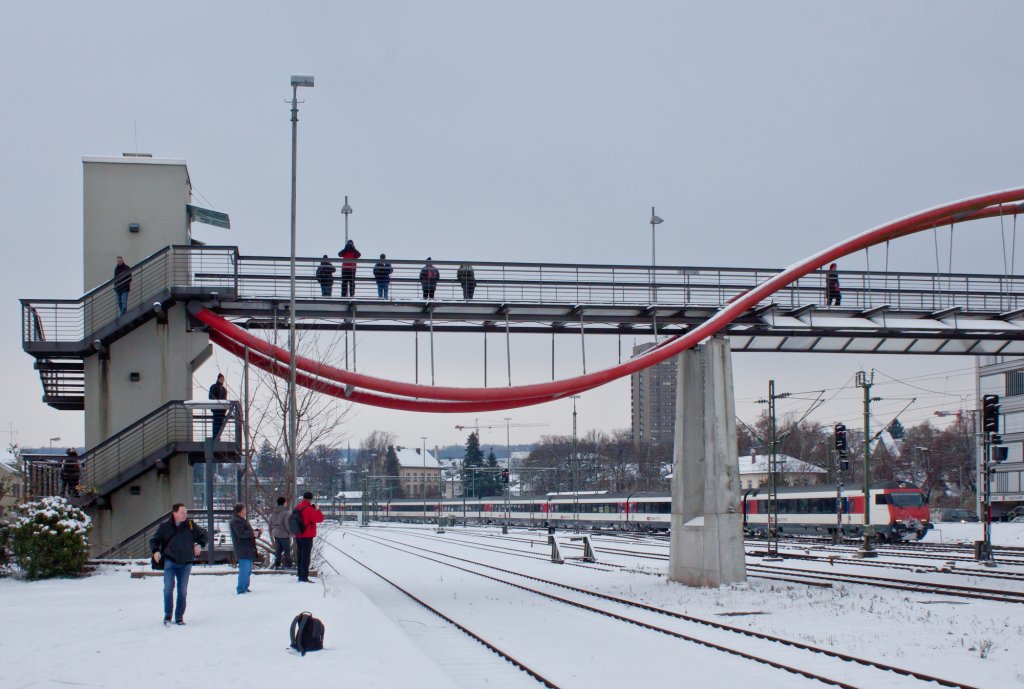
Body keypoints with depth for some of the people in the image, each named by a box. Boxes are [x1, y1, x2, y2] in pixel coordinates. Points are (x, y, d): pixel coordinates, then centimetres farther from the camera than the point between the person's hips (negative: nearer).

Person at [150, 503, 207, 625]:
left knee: (183, 591, 6)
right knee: (168, 587, -15)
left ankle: (179, 617, 16)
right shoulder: (165, 527, 0)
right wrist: (155, 551, -14)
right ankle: (167, 614, -1)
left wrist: (200, 544, 0)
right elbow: (154, 541, 5)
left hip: (185, 563, 2)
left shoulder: (190, 525, 5)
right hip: (170, 561, -2)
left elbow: (203, 535, 18)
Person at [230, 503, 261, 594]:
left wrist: (256, 531, 13)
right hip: (243, 551, -11)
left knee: (248, 570, 16)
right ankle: (241, 589, -11)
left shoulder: (241, 520, 20)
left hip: (248, 550, 11)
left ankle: (245, 587, 25)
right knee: (244, 569, -13)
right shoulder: (236, 521, -14)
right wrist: (253, 533, -17)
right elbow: (241, 533, -24)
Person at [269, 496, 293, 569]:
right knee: (287, 550, 1)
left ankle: (277, 565, 14)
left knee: (278, 550, 13)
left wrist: (272, 533, 22)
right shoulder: (285, 512, -16)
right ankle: (288, 565, 0)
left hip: (276, 534, 7)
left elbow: (271, 524, 14)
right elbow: (287, 524, -17)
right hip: (284, 534, -7)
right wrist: (290, 533, -6)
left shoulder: (273, 513, 8)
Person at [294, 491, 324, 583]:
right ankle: (304, 577, -9)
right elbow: (319, 518, -19)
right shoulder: (308, 509, -18)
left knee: (300, 557, 13)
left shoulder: (297, 508, 9)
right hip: (307, 537, -8)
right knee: (306, 557, -7)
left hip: (298, 537, 8)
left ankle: (300, 576, 18)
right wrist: (317, 510, -2)